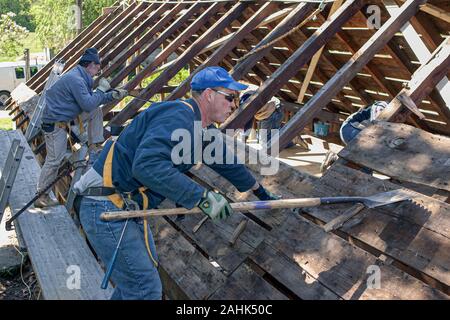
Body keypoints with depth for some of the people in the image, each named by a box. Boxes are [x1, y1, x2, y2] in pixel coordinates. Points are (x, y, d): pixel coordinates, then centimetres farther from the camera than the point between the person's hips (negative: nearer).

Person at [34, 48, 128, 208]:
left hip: (67, 117, 10)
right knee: (54, 160, -5)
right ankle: (41, 197, 5)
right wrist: (101, 89, -13)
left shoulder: (81, 77, 9)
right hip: (56, 124, -10)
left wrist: (112, 95, 8)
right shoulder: (75, 79, -23)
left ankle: (94, 147, 12)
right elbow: (88, 104, -25)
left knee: (97, 111, 9)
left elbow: (92, 99, 17)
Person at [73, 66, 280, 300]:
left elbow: (226, 162, 24)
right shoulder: (179, 116, -22)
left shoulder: (204, 129, 10)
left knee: (148, 269, 26)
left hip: (128, 207, 11)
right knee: (146, 289, -5)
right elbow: (147, 165, -36)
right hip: (106, 207, -10)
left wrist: (261, 192, 34)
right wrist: (201, 197, -32)